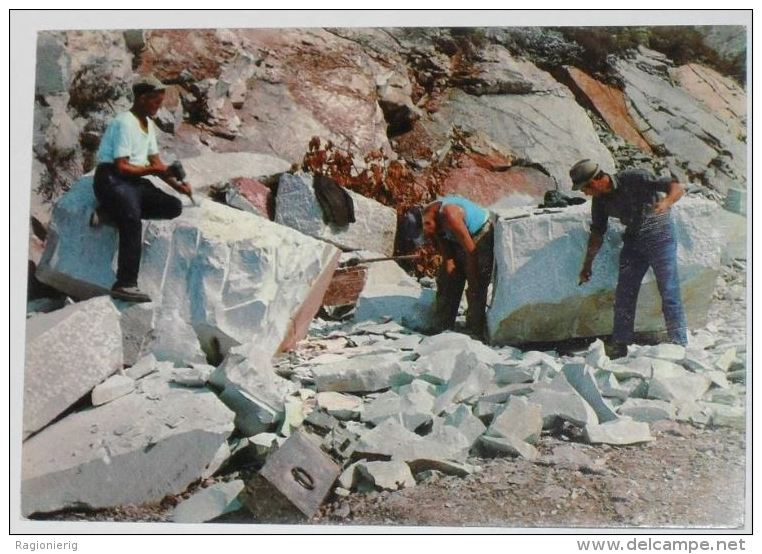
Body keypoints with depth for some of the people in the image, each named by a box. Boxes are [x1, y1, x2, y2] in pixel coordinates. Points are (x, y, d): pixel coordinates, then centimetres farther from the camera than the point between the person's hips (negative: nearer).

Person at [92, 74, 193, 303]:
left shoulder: (148, 124, 16)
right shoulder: (124, 123, -13)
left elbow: (156, 162, 17)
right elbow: (122, 167, -18)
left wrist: (176, 184, 3)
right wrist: (153, 170, -14)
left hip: (134, 181, 9)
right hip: (112, 179, -9)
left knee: (174, 207, -11)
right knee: (133, 221, -33)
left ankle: (112, 212, -14)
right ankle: (125, 284, -35)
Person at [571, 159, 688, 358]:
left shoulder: (633, 179, -19)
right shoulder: (600, 200, 1)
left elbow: (677, 187, -18)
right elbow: (597, 232, 13)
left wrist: (666, 202, -39)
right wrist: (587, 264, 11)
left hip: (659, 235, -6)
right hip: (633, 239, 6)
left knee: (669, 292, -10)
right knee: (624, 294, 3)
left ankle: (679, 345, -4)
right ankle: (619, 346, 11)